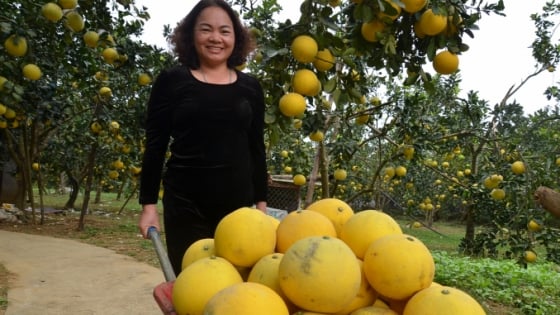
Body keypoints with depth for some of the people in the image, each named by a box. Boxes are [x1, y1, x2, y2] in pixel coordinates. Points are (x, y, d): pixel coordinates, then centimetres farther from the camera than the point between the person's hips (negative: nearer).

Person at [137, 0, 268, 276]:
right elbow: (155, 146, 2)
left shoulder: (250, 87, 8)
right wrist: (149, 204, -3)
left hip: (238, 204, 2)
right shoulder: (171, 81, 1)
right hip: (185, 204, -2)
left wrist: (261, 203, 9)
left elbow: (256, 149, 11)